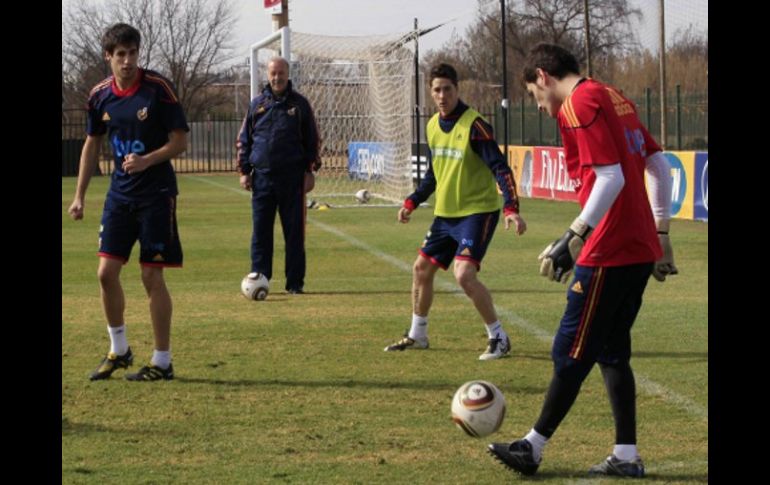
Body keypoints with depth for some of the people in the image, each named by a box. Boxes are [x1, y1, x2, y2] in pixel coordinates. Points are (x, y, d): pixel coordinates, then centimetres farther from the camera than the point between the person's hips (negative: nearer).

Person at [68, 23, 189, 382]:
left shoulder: (158, 89, -12)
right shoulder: (100, 95, 2)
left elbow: (180, 141, -9)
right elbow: (92, 144, 14)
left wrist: (147, 161, -24)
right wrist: (80, 195, 12)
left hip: (156, 194, -5)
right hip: (120, 192, 5)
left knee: (152, 277, -4)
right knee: (107, 271, 1)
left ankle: (162, 362, 7)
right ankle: (118, 351, 20)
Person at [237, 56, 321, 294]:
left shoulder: (299, 104, 5)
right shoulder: (257, 104, 9)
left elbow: (312, 139, 6)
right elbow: (244, 140, 13)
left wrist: (310, 170, 0)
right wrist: (244, 171, 6)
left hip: (292, 177, -2)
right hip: (262, 176, 2)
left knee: (294, 231, 2)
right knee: (261, 232, 2)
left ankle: (295, 282, 7)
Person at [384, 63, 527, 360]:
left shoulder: (474, 125, -18)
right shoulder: (433, 126, 6)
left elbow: (500, 168, -23)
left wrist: (511, 208, -33)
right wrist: (412, 202, 17)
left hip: (477, 211, -8)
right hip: (445, 213, 8)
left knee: (464, 274, -21)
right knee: (421, 269, 14)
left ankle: (499, 338, -7)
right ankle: (417, 336, 32)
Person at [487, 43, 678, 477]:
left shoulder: (577, 105, -12)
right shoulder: (613, 97, 16)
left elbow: (610, 177, -22)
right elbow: (659, 165, 18)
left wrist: (574, 238, -23)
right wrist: (661, 233, 22)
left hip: (608, 253, -9)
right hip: (641, 247, 9)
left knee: (572, 353, 0)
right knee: (612, 352, 14)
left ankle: (534, 447, 9)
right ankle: (627, 456, 14)